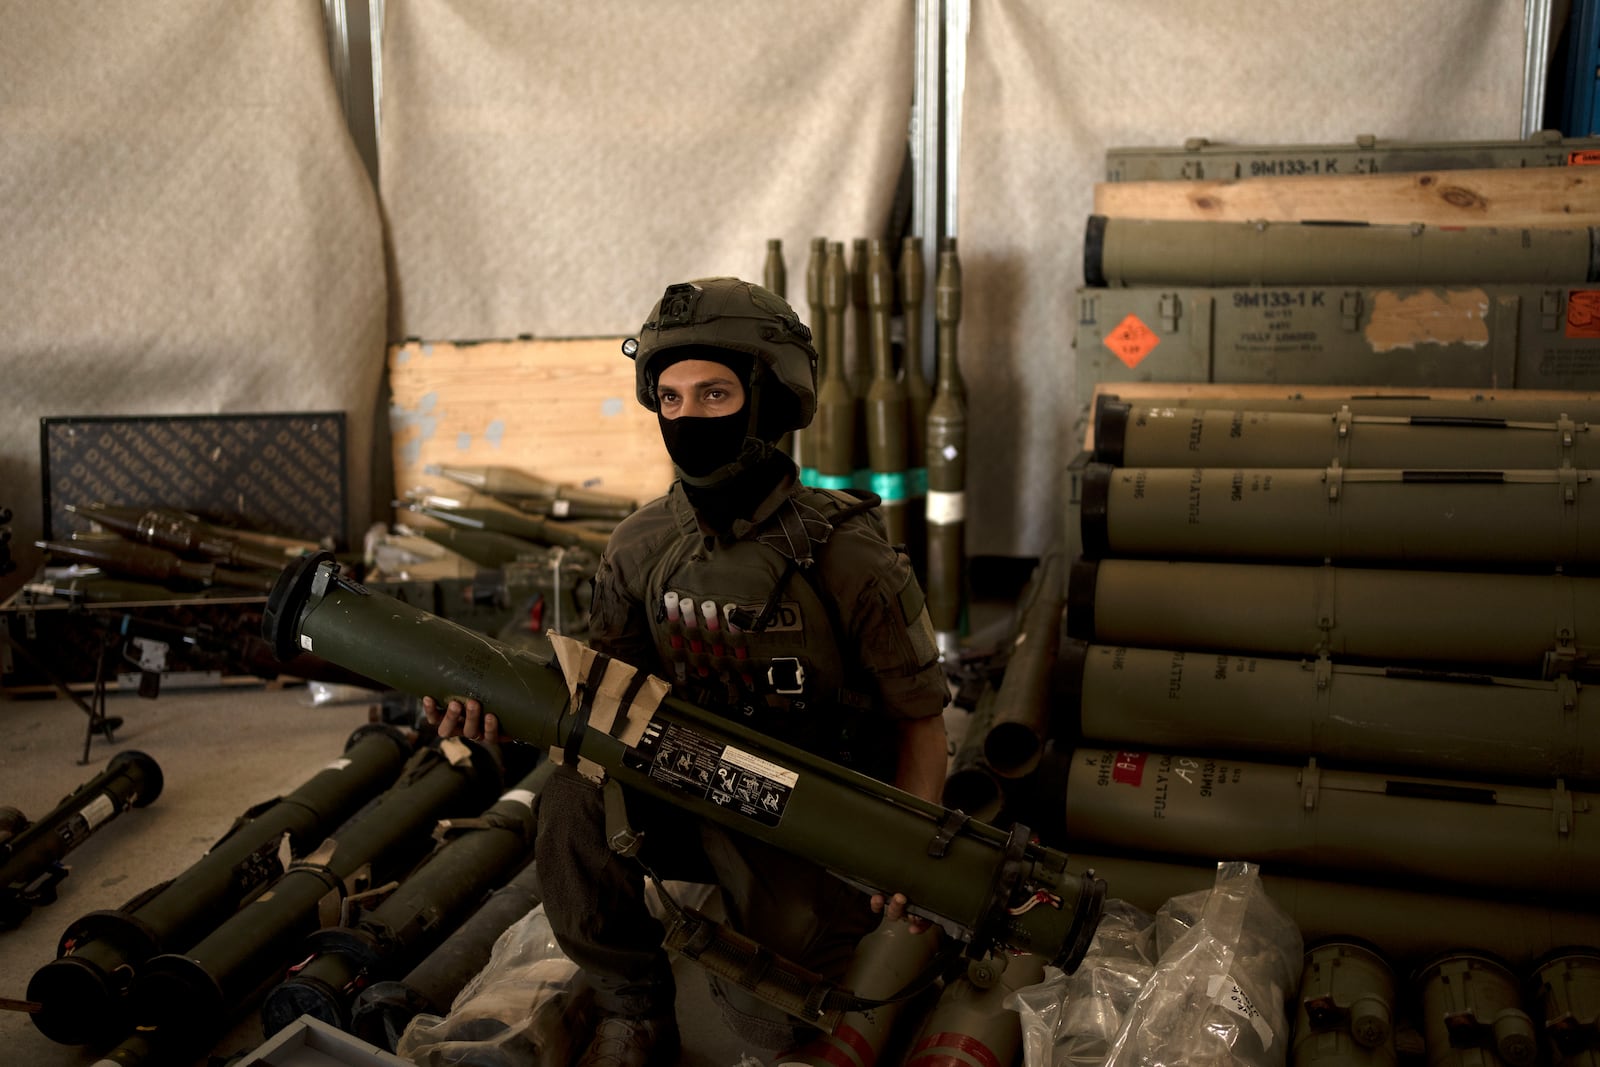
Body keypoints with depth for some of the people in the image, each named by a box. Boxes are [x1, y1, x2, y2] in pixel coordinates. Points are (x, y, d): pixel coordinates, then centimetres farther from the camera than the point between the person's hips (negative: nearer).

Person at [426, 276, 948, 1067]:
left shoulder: (845, 555, -16)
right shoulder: (643, 545, -4)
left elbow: (920, 714, -8)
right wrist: (502, 707, -24)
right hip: (691, 806, 4)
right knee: (574, 799, -26)